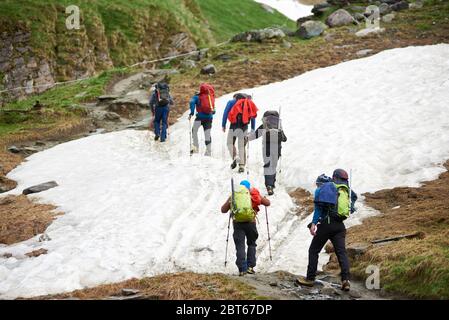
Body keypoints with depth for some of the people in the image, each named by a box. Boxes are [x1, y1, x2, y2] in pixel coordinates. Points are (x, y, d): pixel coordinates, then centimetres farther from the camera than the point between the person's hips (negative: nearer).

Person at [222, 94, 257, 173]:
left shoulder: (231, 102, 11)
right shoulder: (249, 103, 19)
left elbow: (225, 113, 2)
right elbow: (253, 117, 17)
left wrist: (223, 125, 4)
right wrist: (253, 129, 19)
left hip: (234, 125, -3)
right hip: (244, 127, 3)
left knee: (230, 143, 12)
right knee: (242, 146, 9)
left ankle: (235, 158, -13)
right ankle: (242, 165, 5)